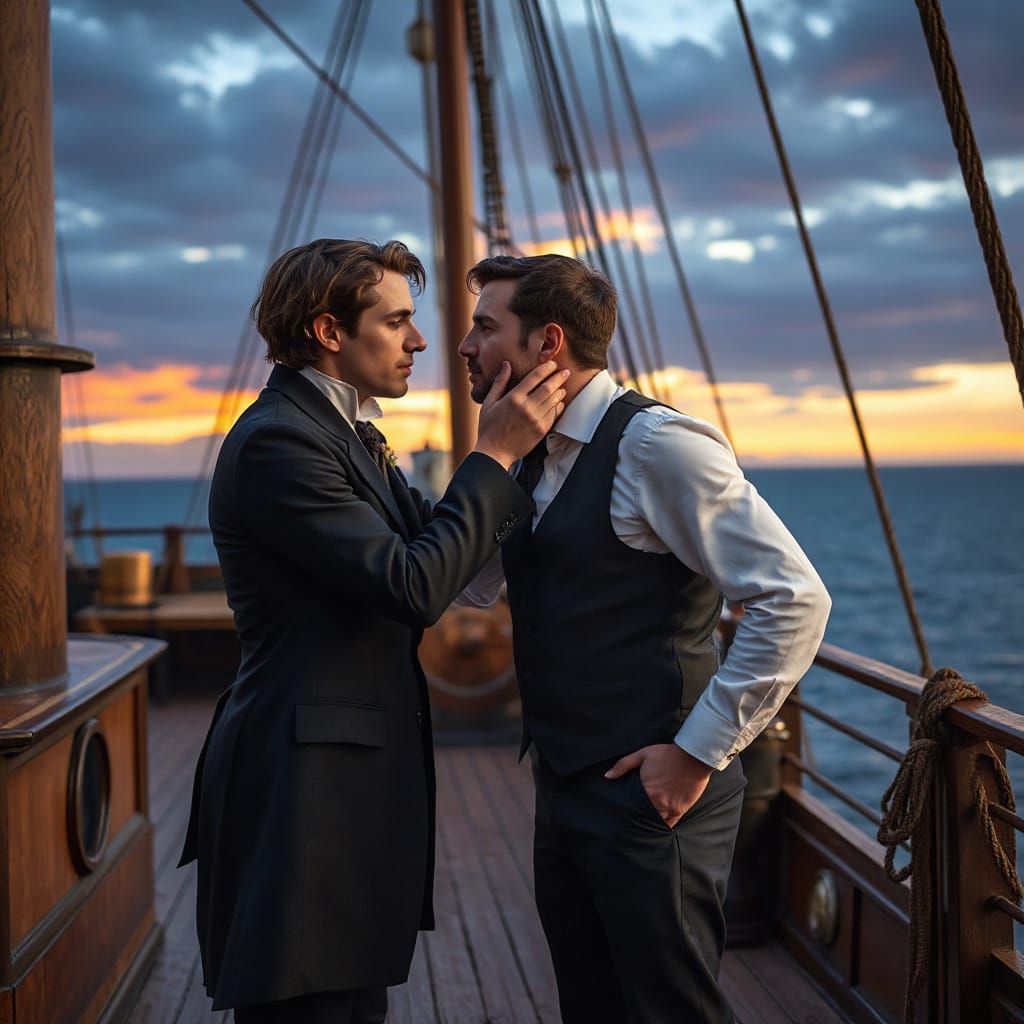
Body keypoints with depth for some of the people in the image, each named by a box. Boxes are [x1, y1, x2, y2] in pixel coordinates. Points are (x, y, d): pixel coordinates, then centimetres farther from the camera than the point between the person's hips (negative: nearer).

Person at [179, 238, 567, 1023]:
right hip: (303, 790, -10)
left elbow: (432, 550, 11)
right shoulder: (277, 441, -17)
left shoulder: (346, 434, 14)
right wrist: (495, 454, -15)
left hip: (355, 785, 10)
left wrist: (517, 451, 2)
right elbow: (413, 587, -23)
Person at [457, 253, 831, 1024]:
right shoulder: (532, 459, 9)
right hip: (565, 788, 9)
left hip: (649, 795, -8)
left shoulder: (654, 442, -17)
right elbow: (470, 585, 13)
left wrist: (700, 753, -18)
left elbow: (794, 599, -20)